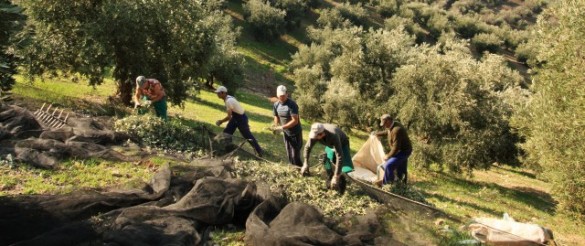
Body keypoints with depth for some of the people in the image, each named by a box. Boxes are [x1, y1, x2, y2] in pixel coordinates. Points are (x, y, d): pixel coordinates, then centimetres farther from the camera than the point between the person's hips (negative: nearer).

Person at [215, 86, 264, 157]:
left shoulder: (229, 101, -28)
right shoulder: (228, 98, 1)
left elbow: (229, 117, -28)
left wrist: (221, 121, -15)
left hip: (241, 118, -10)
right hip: (235, 118, 10)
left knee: (248, 136, 1)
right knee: (226, 133, 11)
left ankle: (259, 151, 13)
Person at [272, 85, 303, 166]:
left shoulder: (292, 104, -23)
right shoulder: (276, 104, -4)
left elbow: (295, 121, -27)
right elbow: (276, 116, 12)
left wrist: (282, 127, -29)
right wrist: (276, 127, -6)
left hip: (296, 133, -6)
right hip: (286, 133, 6)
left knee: (295, 155, -5)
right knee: (289, 155, 14)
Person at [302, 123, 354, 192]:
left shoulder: (333, 136, -48)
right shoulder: (315, 134, -32)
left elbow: (339, 157, -48)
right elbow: (307, 147, -13)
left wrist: (336, 177, -48)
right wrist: (306, 164, -14)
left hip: (342, 144, -5)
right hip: (330, 145, 5)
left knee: (345, 164, -17)